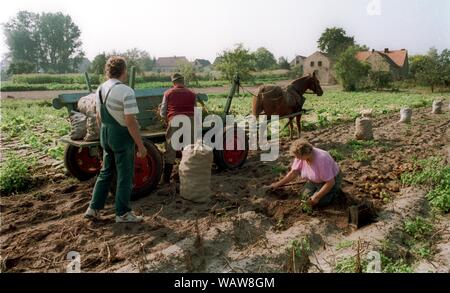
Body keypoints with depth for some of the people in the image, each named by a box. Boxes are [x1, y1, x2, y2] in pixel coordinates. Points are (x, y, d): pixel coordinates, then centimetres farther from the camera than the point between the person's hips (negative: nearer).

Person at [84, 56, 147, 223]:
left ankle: (94, 209, 26)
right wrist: (141, 145, -16)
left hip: (106, 136, 8)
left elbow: (99, 117, 14)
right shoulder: (126, 91, -19)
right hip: (122, 136, -8)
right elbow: (130, 122, -22)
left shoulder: (101, 89, 5)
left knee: (106, 172, 20)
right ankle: (122, 214, 16)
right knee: (125, 176, 5)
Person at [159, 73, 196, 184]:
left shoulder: (168, 93, 10)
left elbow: (162, 112, 10)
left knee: (170, 151, 4)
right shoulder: (192, 94, 16)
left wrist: (167, 122, 26)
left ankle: (166, 179, 7)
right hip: (190, 121, 2)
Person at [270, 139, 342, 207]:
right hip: (315, 180, 6)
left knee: (318, 202, -19)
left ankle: (335, 191, 6)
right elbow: (293, 173, -4)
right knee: (306, 196, -10)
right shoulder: (301, 156, -18)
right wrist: (278, 184, -3)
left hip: (331, 180, -6)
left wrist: (317, 197, -28)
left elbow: (330, 182, -31)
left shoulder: (321, 159, -38)